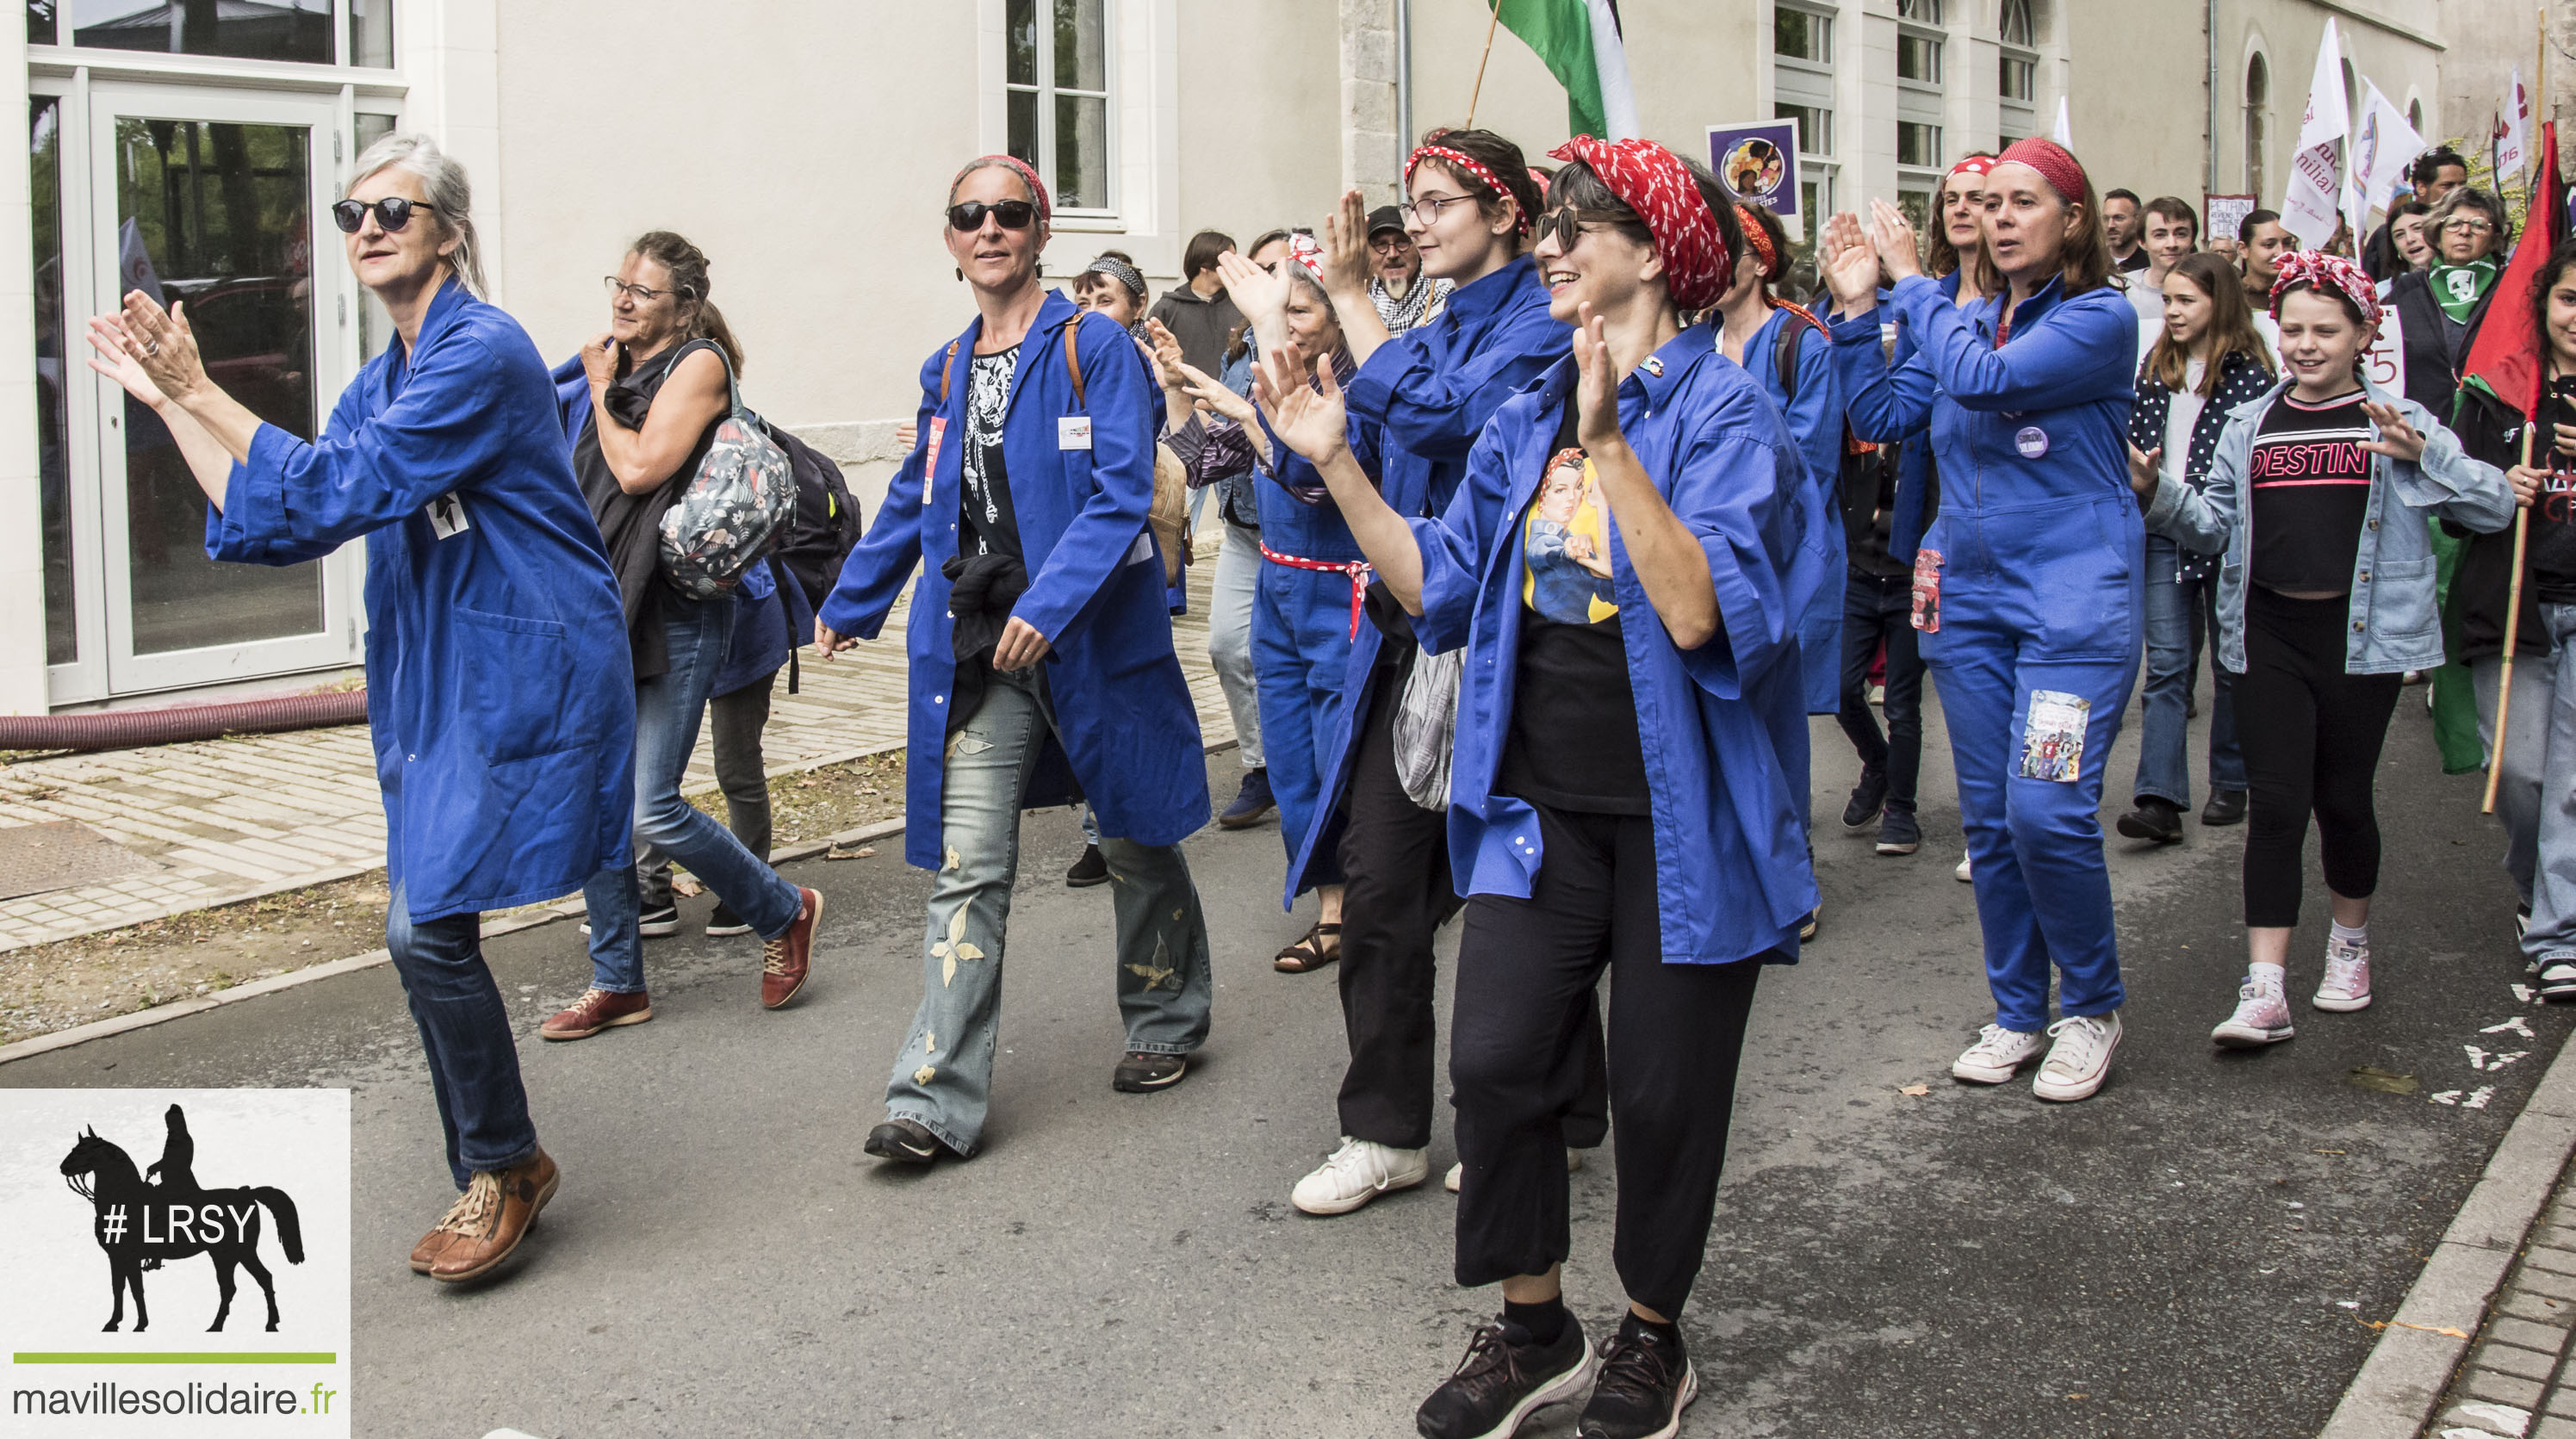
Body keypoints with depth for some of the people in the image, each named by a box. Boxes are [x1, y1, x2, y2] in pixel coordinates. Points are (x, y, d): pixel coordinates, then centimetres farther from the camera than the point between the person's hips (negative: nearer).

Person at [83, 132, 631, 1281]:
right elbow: (272, 530, 11)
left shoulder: (483, 355, -14)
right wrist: (164, 399, 9)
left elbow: (340, 489, -20)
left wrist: (199, 390, -14)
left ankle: (505, 1165, 7)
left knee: (427, 928, -12)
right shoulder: (379, 385, 14)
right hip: (436, 690, 9)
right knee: (431, 934, 11)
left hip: (517, 685, -9)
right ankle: (495, 1180, 24)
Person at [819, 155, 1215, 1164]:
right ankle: (938, 1099, -5)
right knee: (967, 867, -4)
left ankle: (1167, 1022, 35)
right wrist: (848, 607, 28)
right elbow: (911, 505, 23)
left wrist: (1048, 603, -25)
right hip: (974, 646, 4)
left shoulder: (1095, 347, -6)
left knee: (1135, 841, 13)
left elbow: (1123, 493, -15)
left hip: (1090, 634, -4)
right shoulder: (947, 371, 12)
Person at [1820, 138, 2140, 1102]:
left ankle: (2092, 1007, 6)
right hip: (1969, 589, 6)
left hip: (2074, 591, -6)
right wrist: (1858, 309, -1)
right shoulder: (1966, 317, 11)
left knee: (2048, 808, -15)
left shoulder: (2102, 318, -8)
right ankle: (2017, 1011, 23)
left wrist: (1911, 279, -10)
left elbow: (1982, 378, -22)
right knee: (1988, 816, 9)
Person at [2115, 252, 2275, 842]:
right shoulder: (2156, 367, 10)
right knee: (2166, 665, -4)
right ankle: (2160, 799, -10)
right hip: (2163, 534, 4)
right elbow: (2133, 440, 17)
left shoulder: (2248, 372, -6)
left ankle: (2230, 782, 23)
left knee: (2231, 662, 10)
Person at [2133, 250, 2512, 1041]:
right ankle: (2265, 990, -7)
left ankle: (2351, 943, 34)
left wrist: (2423, 455, -18)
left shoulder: (2398, 420, 2)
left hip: (2359, 632, -1)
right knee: (2276, 803, -4)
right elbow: (2216, 525, 13)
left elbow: (2496, 507, -3)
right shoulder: (2250, 425, 10)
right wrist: (2157, 492, -4)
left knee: (2342, 797, 8)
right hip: (2268, 631, 2)